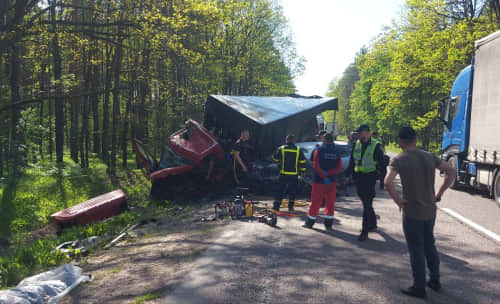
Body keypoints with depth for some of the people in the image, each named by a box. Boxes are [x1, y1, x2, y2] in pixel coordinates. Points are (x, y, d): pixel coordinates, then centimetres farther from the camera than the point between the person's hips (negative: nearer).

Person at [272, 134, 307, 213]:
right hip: (294, 175, 0)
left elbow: (275, 159, 8)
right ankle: (290, 207, 15)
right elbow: (302, 162, 3)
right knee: (292, 191, 13)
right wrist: (303, 171, 14)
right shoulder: (298, 150, 0)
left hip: (283, 174, 0)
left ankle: (276, 206, 3)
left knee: (280, 191, 7)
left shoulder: (281, 149, -1)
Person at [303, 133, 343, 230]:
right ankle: (328, 224, 13)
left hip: (319, 181, -3)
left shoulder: (319, 150, -5)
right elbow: (339, 169, 0)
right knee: (330, 203, 11)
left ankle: (309, 222, 13)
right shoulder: (337, 152, 6)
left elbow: (316, 166, -14)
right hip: (332, 182, 3)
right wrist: (328, 173, -9)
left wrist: (324, 177, -14)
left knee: (315, 202, 5)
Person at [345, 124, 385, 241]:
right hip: (358, 177, 6)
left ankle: (364, 232, -1)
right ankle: (373, 223, 38)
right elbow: (352, 160, 16)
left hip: (370, 177, -6)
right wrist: (349, 174, 14)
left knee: (367, 204, -5)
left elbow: (382, 163, -3)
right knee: (365, 202, 18)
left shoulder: (376, 146, -9)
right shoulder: (356, 144, 7)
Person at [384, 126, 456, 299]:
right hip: (430, 210, 6)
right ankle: (435, 280, 32)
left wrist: (398, 200, -15)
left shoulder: (399, 160, -14)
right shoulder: (429, 157, 2)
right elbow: (451, 172, 4)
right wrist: (439, 194, 5)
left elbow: (388, 182, -29)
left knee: (416, 249, 5)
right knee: (429, 245, 22)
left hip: (412, 212, -5)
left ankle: (419, 288, 14)